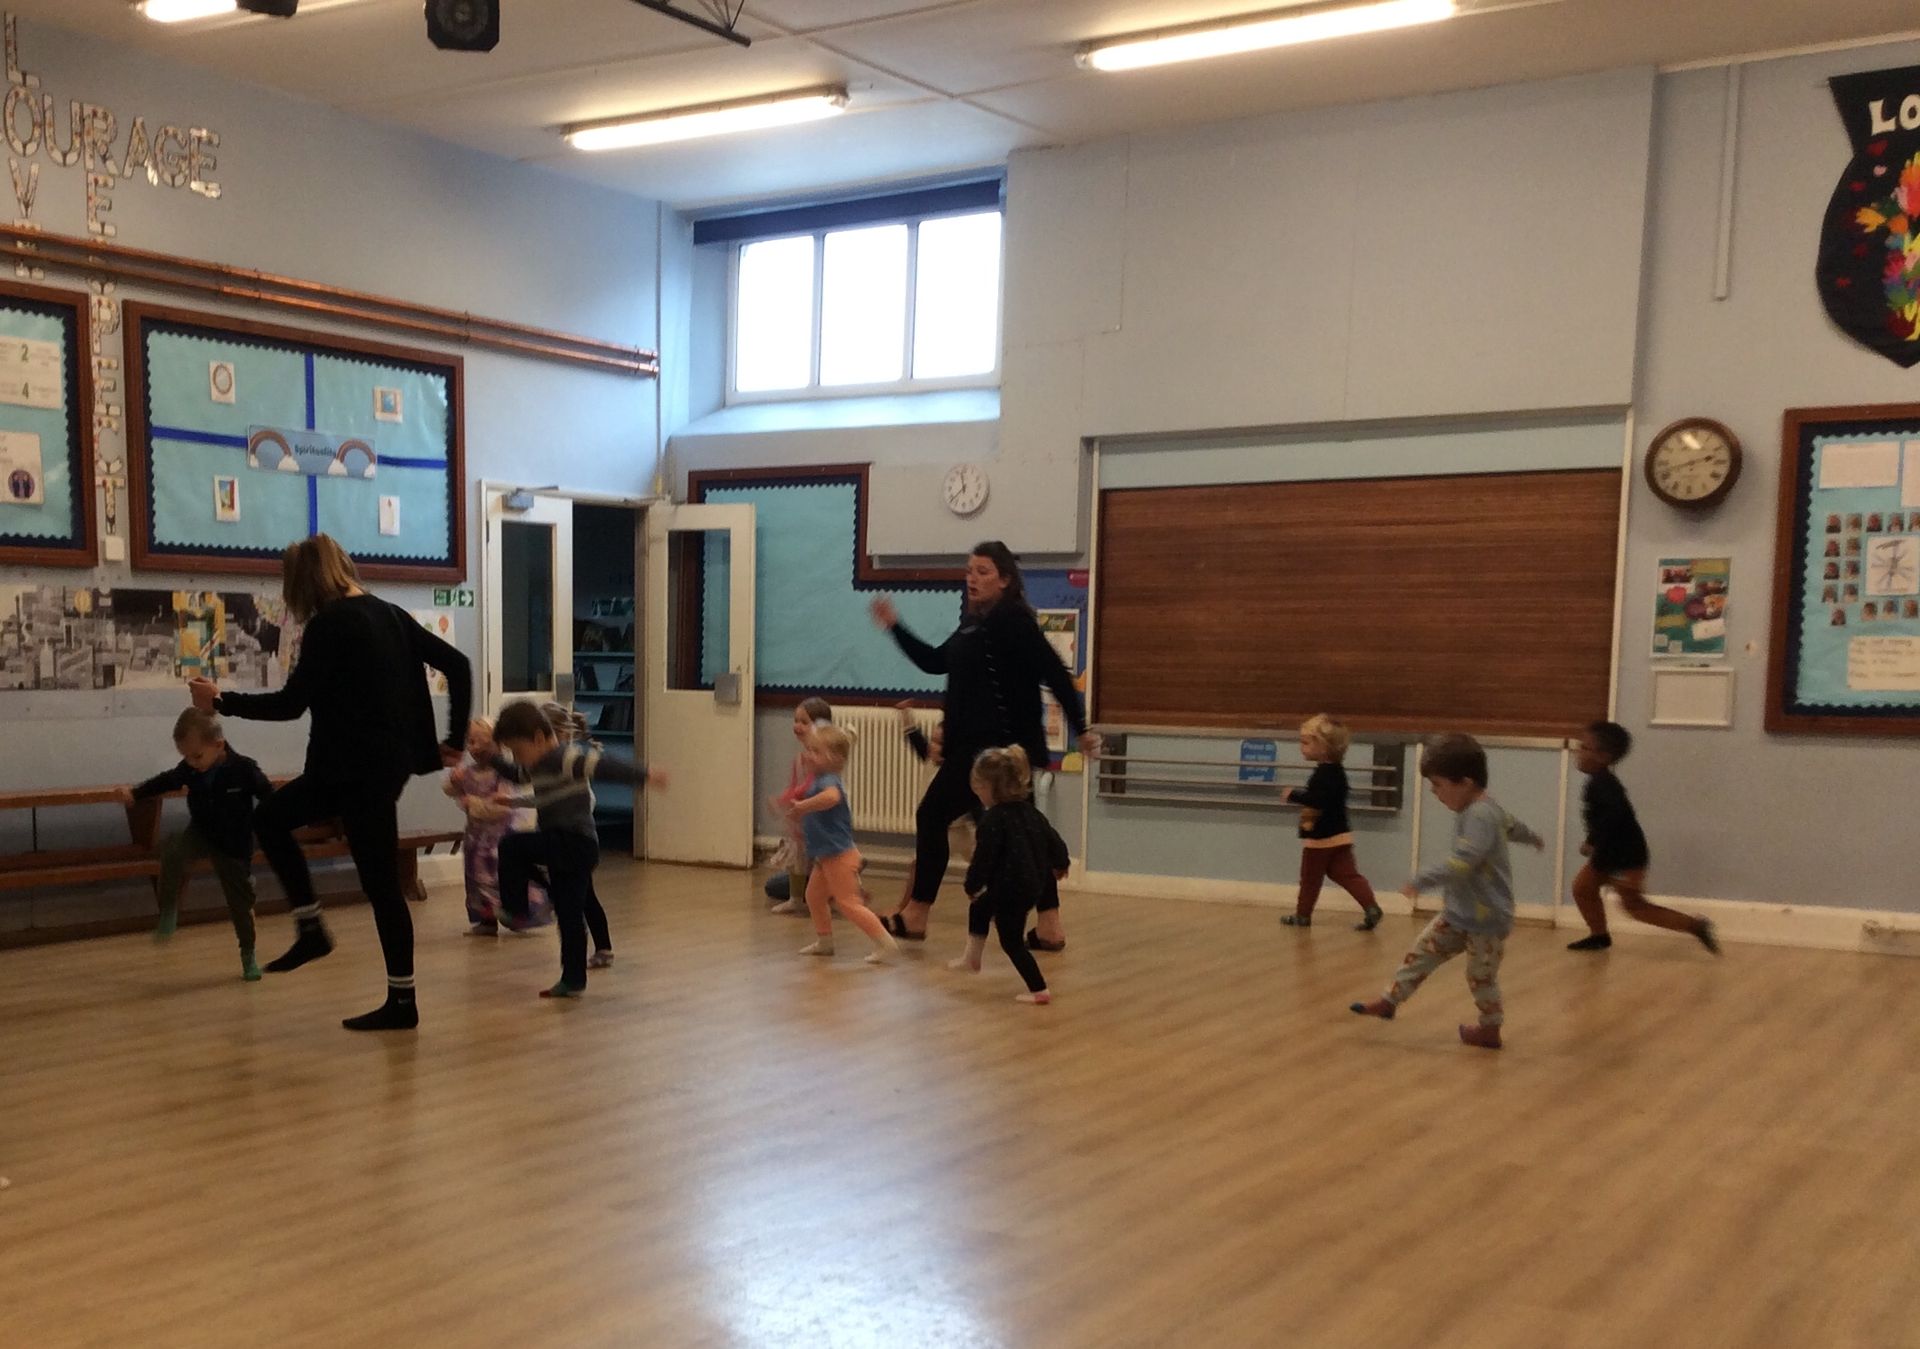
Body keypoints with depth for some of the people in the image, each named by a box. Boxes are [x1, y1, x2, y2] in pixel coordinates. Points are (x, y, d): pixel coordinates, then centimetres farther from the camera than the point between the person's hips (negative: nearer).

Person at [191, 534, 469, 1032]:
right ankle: (312, 930, 20)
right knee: (270, 818, 20)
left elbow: (290, 704, -14)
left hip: (359, 770, -9)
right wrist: (455, 740, 12)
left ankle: (402, 1000, 8)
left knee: (381, 883, -1)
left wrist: (221, 702, -1)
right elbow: (457, 665, 8)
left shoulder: (329, 624, -13)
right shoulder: (389, 614, 10)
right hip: (385, 761, 9)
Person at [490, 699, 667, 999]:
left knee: (511, 846, -14)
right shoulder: (537, 764, 14)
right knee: (569, 913, 10)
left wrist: (644, 775, -37)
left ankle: (515, 908, -2)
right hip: (561, 845, 10)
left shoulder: (567, 757, -16)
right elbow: (517, 774, 36)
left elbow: (604, 766, -28)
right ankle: (573, 980, 15)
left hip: (574, 843, -10)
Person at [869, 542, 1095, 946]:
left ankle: (916, 916, 9)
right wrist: (895, 625, 19)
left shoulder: (1011, 621, -13)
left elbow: (1055, 673, -18)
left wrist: (1080, 729, -21)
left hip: (999, 746, -9)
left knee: (932, 816, -1)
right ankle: (1049, 927, 12)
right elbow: (934, 661, 24)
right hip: (977, 744, 9)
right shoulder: (974, 623, 15)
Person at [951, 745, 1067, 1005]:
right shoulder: (1030, 812, 5)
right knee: (979, 908, 28)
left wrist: (972, 886, -4)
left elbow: (983, 858, -20)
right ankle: (972, 957, 42)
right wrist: (1059, 865, 32)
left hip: (1010, 890, -9)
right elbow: (1054, 841, 13)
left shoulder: (993, 820, -19)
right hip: (1034, 885, 9)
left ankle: (1039, 990, 5)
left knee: (1011, 940, 4)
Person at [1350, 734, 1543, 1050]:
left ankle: (1490, 1028, 25)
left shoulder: (1480, 816, -25)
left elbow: (1463, 860, -38)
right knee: (1422, 952, 7)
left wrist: (1422, 881, -41)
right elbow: (1511, 825, 28)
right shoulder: (1480, 810, 7)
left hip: (1487, 919, -9)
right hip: (1458, 913, 9)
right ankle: (1390, 1000, 12)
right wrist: (1532, 838, 49)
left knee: (1482, 976, 7)